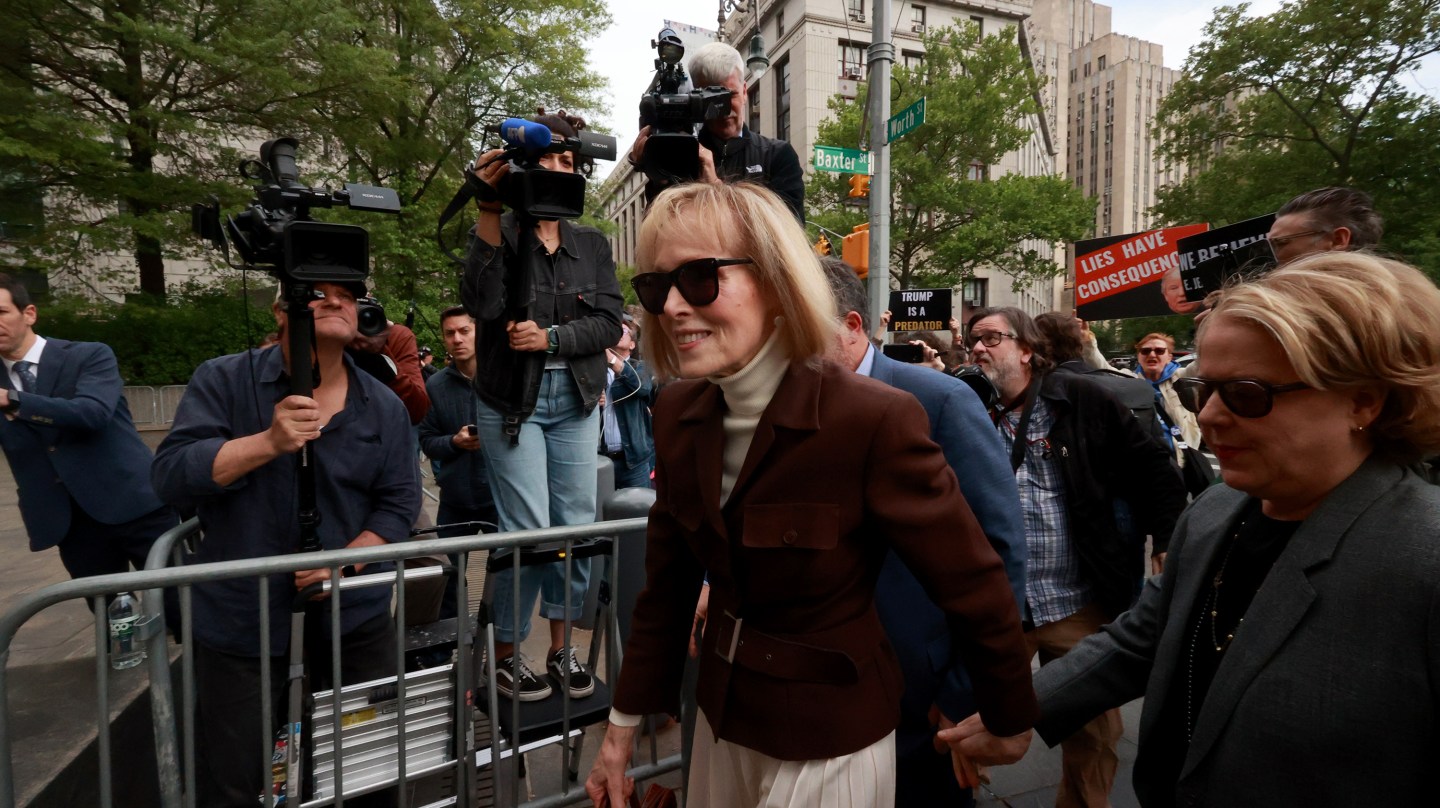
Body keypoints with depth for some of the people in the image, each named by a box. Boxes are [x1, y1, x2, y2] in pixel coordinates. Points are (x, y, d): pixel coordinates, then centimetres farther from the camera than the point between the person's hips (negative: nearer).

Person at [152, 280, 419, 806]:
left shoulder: (385, 407, -1)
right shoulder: (223, 381, -6)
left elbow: (399, 503, -2)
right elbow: (171, 476, -15)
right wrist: (269, 442, -29)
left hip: (356, 619, 2)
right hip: (240, 624, -2)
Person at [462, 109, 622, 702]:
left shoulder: (593, 245, 11)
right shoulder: (501, 234, 1)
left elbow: (609, 323, 1)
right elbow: (482, 304, -18)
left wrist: (551, 337, -14)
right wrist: (491, 210, -22)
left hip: (575, 402, 4)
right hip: (513, 401, -3)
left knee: (577, 526, 4)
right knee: (529, 531, -6)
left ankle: (560, 647, 23)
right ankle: (504, 656, 15)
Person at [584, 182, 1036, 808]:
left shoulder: (874, 420, -27)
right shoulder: (678, 414, -8)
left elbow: (974, 589, -16)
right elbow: (668, 582, 1)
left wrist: (1009, 721, -2)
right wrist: (625, 721, 5)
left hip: (830, 742, -5)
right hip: (722, 721, 6)